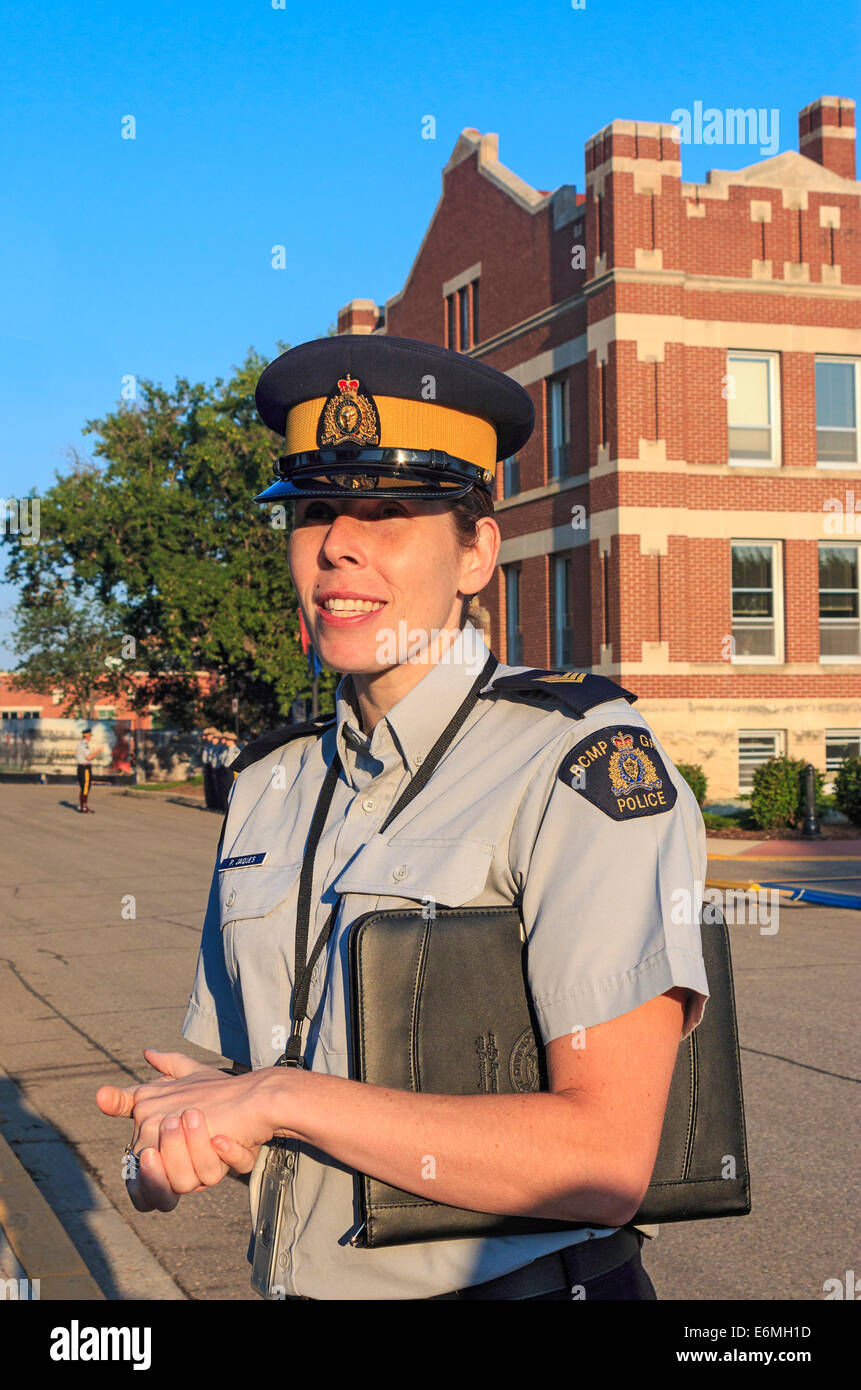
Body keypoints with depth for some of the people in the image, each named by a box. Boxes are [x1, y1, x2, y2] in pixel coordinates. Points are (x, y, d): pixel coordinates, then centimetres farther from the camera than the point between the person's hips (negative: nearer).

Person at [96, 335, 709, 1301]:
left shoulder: (590, 762, -17)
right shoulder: (271, 789, 3)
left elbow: (607, 1161, -24)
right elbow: (212, 1072, 9)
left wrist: (283, 1098, -22)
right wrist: (166, 1144, -14)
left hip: (512, 1282, -6)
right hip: (297, 1284, 6)